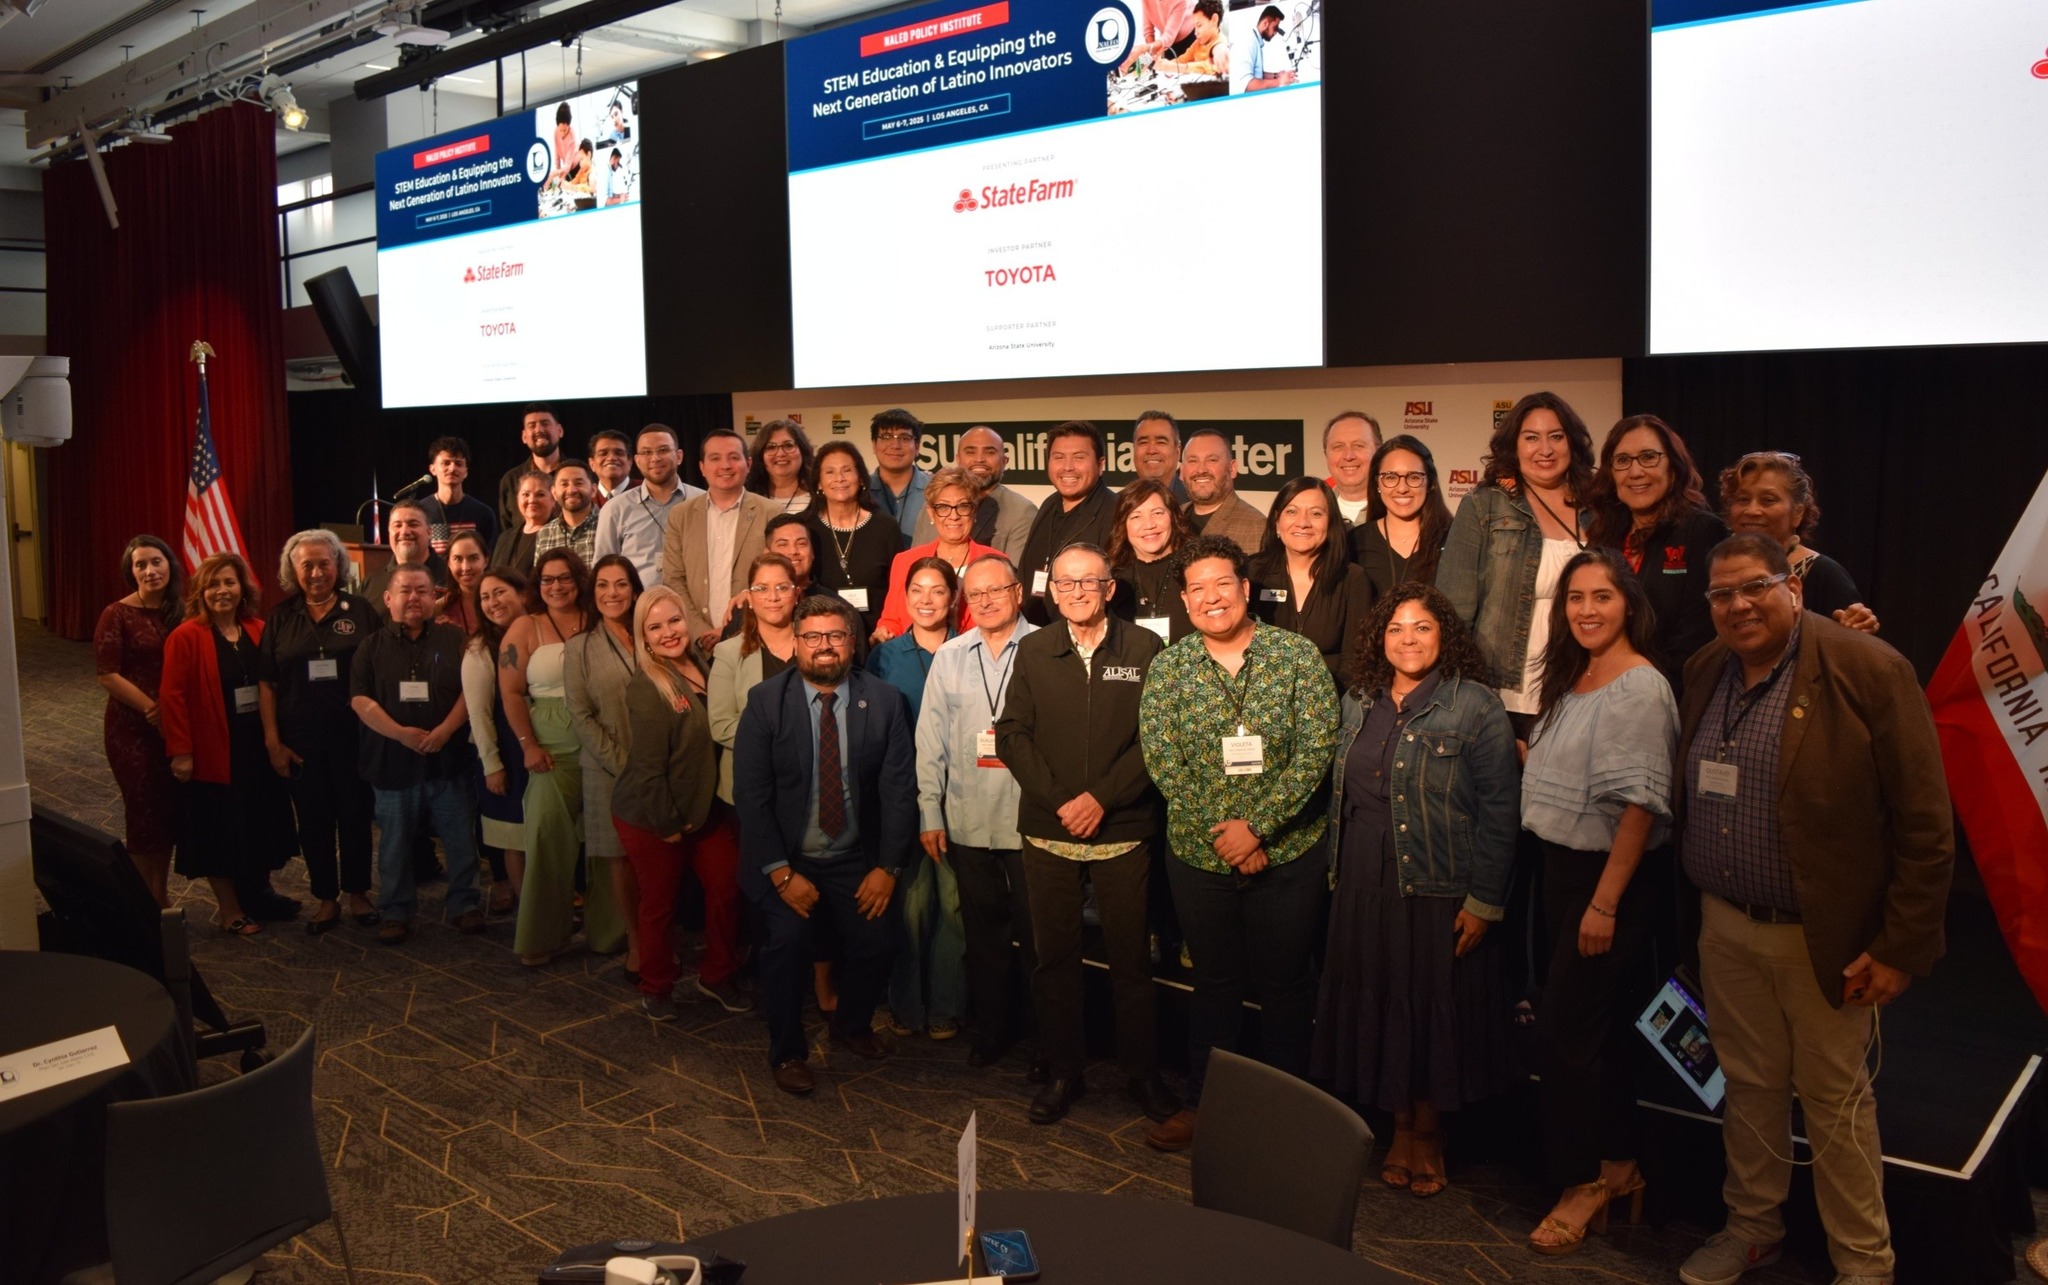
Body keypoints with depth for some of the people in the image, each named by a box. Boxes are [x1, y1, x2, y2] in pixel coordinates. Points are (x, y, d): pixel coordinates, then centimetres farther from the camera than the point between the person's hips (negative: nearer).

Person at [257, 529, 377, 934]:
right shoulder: (281, 618, 4)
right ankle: (326, 898, 21)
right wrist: (272, 741, -3)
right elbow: (266, 683, 3)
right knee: (313, 820, 9)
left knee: (355, 814, 8)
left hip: (352, 735, -1)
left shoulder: (361, 612, 0)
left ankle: (357, 892, 24)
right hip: (300, 740, 1)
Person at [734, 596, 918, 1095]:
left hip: (856, 859, 2)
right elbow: (750, 793, -10)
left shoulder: (883, 701, -4)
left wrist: (888, 867, -7)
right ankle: (787, 1052, 2)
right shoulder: (766, 702, -8)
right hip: (785, 858, -2)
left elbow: (899, 787, -2)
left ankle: (852, 1026, 21)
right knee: (787, 936, -22)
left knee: (877, 938, -11)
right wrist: (782, 872, -15)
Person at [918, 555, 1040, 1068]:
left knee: (1038, 934, 6)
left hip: (1031, 819, -3)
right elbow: (931, 741, 9)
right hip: (967, 822, 3)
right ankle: (992, 1028, 30)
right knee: (983, 934, 14)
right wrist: (929, 813, 6)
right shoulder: (949, 658, 7)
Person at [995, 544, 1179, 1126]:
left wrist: (1101, 797, -13)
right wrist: (1058, 799, -9)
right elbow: (1012, 733, 2)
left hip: (1123, 830, -2)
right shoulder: (1033, 651, 7)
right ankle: (1062, 1072, 22)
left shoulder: (1144, 648, 0)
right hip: (1047, 831, 2)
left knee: (1130, 957, 5)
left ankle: (1142, 1072, 20)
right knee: (1054, 956, 9)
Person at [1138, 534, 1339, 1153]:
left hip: (1286, 852, -1)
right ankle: (1203, 1102, 30)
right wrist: (1221, 831, -14)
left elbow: (1316, 751, -12)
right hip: (1199, 853, 2)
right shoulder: (1168, 668, 0)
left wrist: (1257, 828, -17)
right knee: (1214, 982, 15)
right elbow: (1162, 761, -7)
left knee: (1284, 984, 10)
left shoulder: (1297, 654, -6)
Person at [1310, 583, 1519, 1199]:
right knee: (1377, 1007, 10)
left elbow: (1497, 812, -10)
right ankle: (1400, 1125, 26)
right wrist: (1336, 871, 11)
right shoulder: (1359, 702, 9)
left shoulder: (1475, 707, -8)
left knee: (1435, 1009, 6)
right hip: (1364, 888, 5)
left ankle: (1426, 1130, 24)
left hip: (1438, 893, -5)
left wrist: (1484, 901, -12)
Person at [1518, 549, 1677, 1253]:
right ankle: (1619, 1165, 29)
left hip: (1615, 875, -8)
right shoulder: (1570, 680, 10)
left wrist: (1606, 902, -22)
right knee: (1602, 1027, 16)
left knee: (1563, 1030, -4)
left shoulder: (1640, 688, -17)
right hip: (1564, 866, 8)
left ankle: (1583, 1181, 12)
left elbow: (1639, 803, -21)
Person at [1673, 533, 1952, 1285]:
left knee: (1833, 1099, 8)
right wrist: (1694, 909, 9)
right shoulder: (1705, 671, 5)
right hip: (1725, 927, 5)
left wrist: (1901, 947, -14)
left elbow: (1925, 824, -14)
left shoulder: (1867, 673, -15)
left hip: (1824, 936, -5)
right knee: (1749, 1085, 17)